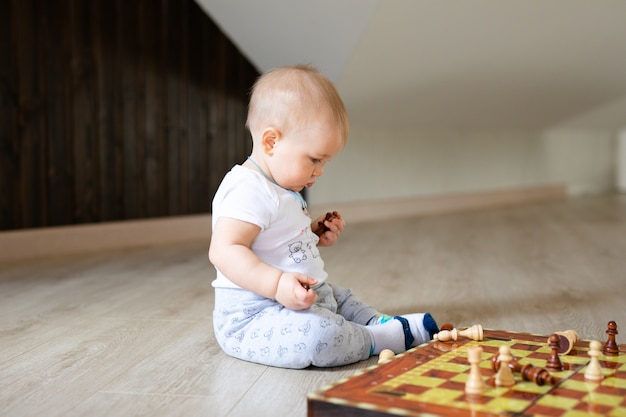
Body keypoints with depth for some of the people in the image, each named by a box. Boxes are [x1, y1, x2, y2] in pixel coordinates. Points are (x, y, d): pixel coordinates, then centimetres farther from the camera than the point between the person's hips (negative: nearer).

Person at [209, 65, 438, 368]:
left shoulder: (279, 190, 15)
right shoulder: (249, 191, -22)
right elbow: (224, 250, -32)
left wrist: (315, 234, 11)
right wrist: (277, 283, -42)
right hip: (251, 317, -11)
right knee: (319, 333, -34)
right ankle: (388, 337, -16)